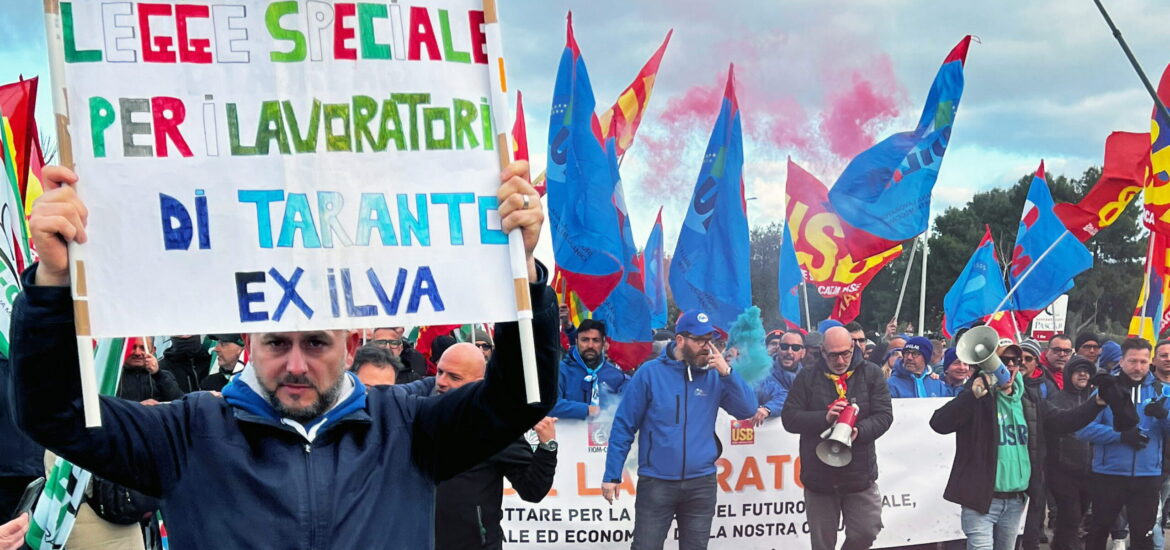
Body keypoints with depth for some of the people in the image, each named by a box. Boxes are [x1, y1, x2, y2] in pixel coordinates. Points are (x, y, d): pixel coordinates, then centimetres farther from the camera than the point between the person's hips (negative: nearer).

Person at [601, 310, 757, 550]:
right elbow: (623, 426, -4)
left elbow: (747, 410, -2)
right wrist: (612, 475, -7)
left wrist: (727, 373, -13)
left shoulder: (714, 375, 4)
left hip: (702, 484, 3)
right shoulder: (650, 373, -6)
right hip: (656, 482, -3)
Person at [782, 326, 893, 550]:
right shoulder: (807, 376, 1)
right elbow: (789, 418, -3)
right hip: (819, 476, 0)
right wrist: (824, 418, -20)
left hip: (860, 475, 0)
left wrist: (860, 431, -23)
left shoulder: (871, 374, 2)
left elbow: (884, 415, -3)